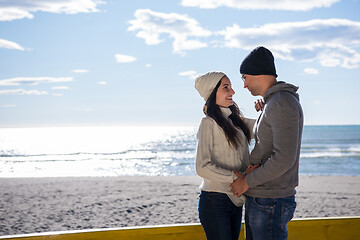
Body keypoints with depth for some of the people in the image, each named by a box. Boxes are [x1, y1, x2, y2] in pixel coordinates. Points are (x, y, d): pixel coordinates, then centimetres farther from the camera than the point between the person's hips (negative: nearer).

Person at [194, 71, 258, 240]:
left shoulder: (236, 120, 12)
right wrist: (237, 177, -22)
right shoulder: (208, 123, -11)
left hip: (235, 200, 7)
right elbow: (202, 167, -18)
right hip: (214, 201, -7)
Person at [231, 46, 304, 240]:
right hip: (257, 200, 10)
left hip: (271, 203, -10)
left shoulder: (283, 103, -17)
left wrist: (247, 181, -16)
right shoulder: (272, 103, 16)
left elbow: (284, 158, -24)